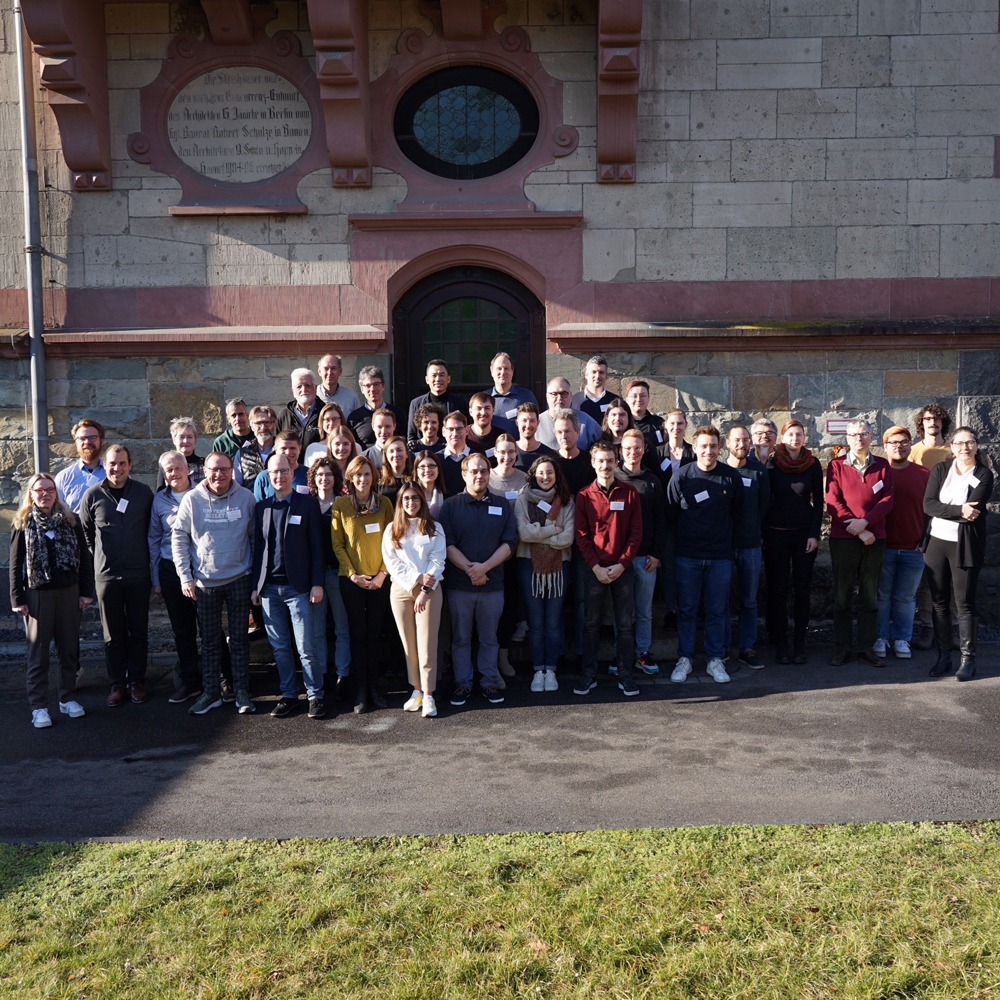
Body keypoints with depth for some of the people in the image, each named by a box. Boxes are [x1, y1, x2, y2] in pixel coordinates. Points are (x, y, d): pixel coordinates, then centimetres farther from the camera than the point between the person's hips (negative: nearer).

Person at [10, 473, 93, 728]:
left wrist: (86, 591, -1)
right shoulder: (22, 524, 0)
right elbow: (15, 564, 0)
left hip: (69, 592, 2)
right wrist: (18, 599, -6)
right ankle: (38, 707, 10)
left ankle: (68, 698, 22)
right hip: (37, 594, -2)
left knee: (69, 650, 10)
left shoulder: (70, 520, 3)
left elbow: (84, 557, 4)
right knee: (38, 653, 4)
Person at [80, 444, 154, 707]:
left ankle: (137, 681, 19)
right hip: (106, 576, 0)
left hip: (138, 574, 0)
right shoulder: (92, 495, -2)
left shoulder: (143, 492, 0)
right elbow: (85, 533, 8)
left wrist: (150, 562, 7)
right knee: (113, 635, 8)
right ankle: (118, 684, 18)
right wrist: (99, 558, 6)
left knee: (138, 632, 8)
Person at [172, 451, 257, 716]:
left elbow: (256, 536, 4)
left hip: (239, 579, 0)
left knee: (239, 638, 6)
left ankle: (241, 692, 15)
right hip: (204, 582, 1)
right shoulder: (192, 499, -4)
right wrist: (185, 577, -5)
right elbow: (179, 538, 0)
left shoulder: (246, 497, -3)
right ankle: (210, 693, 19)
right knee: (210, 641, 9)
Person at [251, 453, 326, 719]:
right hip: (269, 588, 4)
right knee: (280, 648, 9)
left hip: (298, 587, -4)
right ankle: (289, 694, 20)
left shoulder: (308, 504, -1)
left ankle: (315, 695, 10)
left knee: (306, 647, -2)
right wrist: (255, 585, 7)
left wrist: (317, 584, -9)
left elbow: (316, 546, -3)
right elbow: (258, 547, 11)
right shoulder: (262, 507, 10)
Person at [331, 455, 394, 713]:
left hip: (379, 580, 1)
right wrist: (353, 574, -9)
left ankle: (374, 687, 16)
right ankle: (360, 691, 11)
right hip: (352, 580, -1)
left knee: (374, 634, 7)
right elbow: (337, 544, -1)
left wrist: (383, 573, -6)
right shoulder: (341, 504, -1)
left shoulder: (384, 503, 3)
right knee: (358, 634, 4)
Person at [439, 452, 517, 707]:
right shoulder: (451, 505, 2)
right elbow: (448, 544, -5)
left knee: (489, 638, 9)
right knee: (460, 638, 7)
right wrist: (469, 569, -15)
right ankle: (463, 683, 18)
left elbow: (509, 542, 0)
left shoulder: (501, 505, 7)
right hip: (459, 584, -1)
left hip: (493, 584, 1)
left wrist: (485, 566, -12)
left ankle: (489, 683, 20)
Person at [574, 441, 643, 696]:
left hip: (623, 568, 0)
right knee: (591, 624, 6)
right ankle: (588, 674, 14)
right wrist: (596, 567, -11)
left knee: (625, 624, 4)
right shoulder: (584, 496, 1)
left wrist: (621, 564, -10)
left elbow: (636, 532, -1)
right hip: (594, 569, 0)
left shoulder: (630, 493, 2)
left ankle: (625, 675, 13)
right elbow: (581, 536, -2)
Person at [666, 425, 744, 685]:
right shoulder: (681, 476, -5)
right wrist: (686, 537, 8)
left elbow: (737, 513, 10)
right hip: (687, 556, 0)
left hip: (720, 556, 1)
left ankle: (716, 660, 17)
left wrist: (727, 540, 11)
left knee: (717, 611, 7)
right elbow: (671, 513, 4)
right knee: (686, 610, 6)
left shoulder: (731, 477, -2)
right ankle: (684, 659, 16)